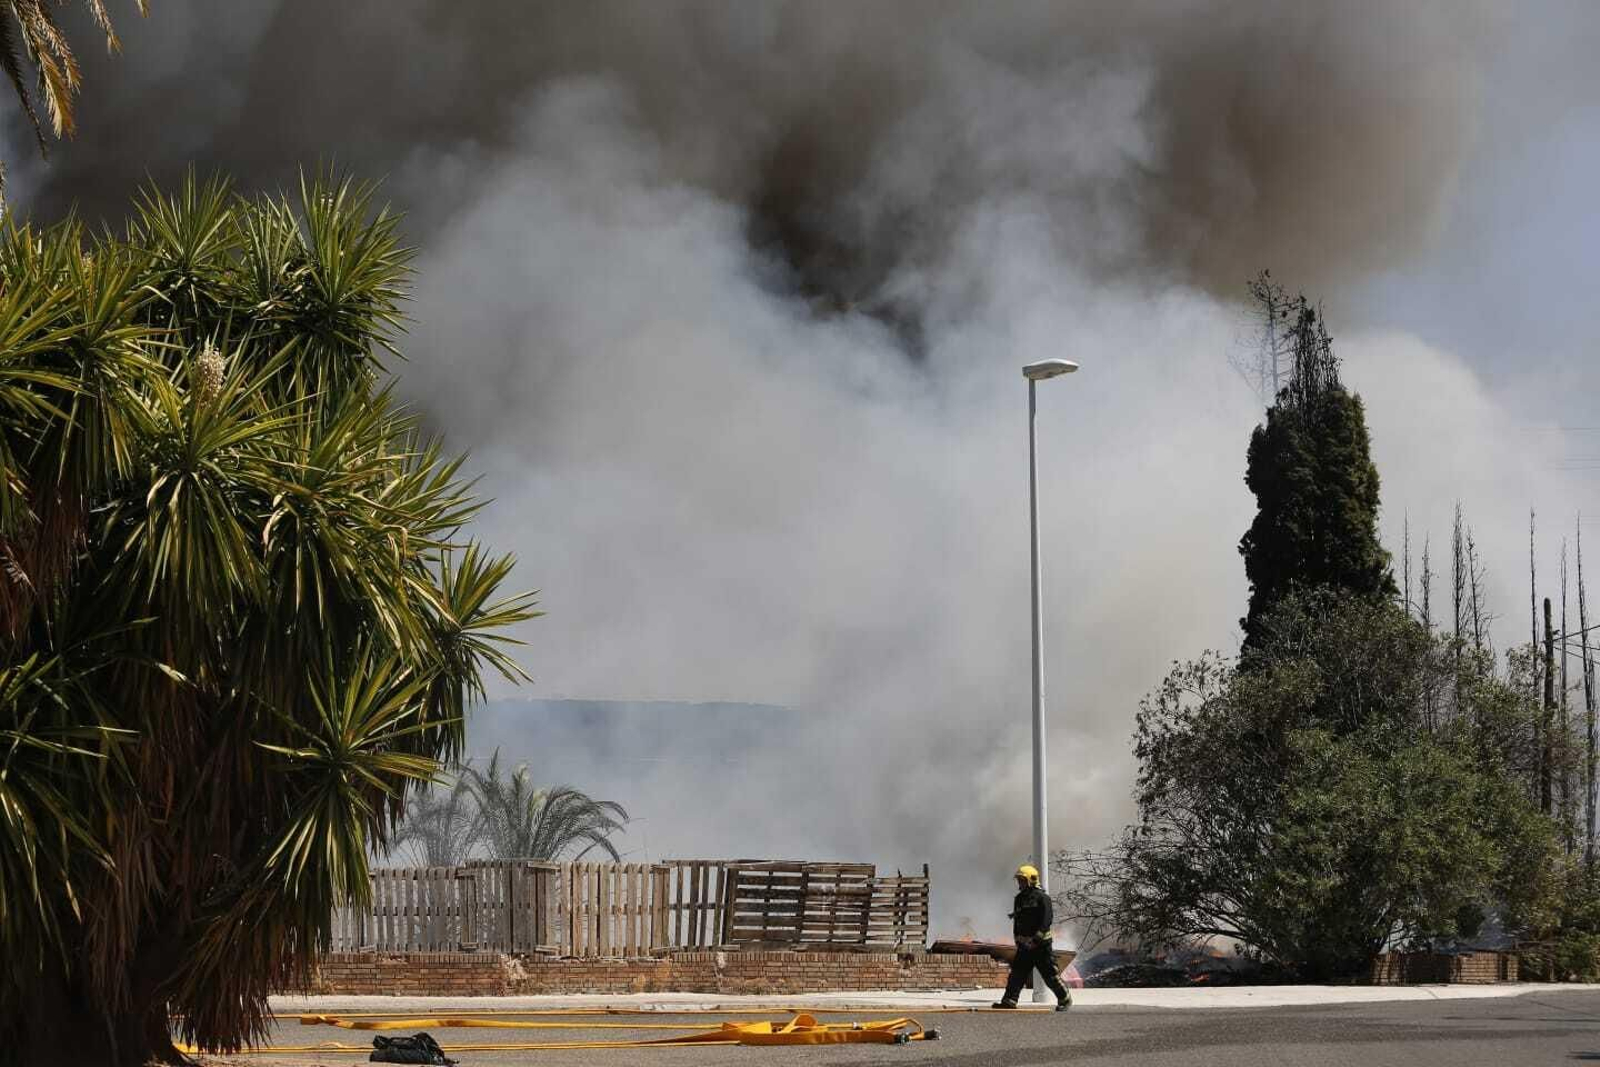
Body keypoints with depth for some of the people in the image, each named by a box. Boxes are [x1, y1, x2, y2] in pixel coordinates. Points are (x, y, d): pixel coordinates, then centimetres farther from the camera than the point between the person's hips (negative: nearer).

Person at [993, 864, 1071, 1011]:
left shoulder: (1042, 897, -9)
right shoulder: (1019, 899, 15)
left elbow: (1047, 920, -17)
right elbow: (1016, 921, 22)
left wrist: (1036, 939, -22)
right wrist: (1018, 939, 14)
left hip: (1041, 943, -7)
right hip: (1024, 944, 7)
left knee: (1050, 974, -2)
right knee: (1017, 972, -1)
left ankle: (1065, 999, 11)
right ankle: (1009, 1000, -2)